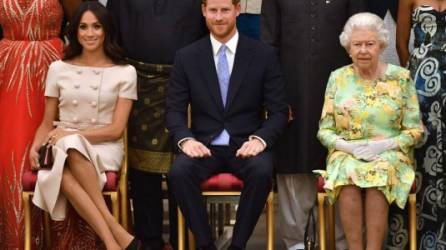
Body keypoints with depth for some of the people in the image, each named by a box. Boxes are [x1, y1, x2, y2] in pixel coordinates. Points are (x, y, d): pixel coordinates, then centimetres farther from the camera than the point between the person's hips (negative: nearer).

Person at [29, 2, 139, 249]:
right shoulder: (58, 69, 10)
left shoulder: (124, 72, 3)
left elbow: (116, 129, -2)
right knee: (64, 174, -37)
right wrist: (35, 147, -8)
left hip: (104, 148, -2)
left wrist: (71, 135, -13)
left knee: (71, 147, -39)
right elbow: (47, 123, 14)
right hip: (64, 150, 2)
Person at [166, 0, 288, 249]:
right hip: (204, 144, 1)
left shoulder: (264, 55, 2)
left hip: (246, 144, -1)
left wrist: (260, 139, -17)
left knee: (262, 172, -33)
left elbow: (279, 111, 1)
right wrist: (185, 139, -16)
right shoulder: (186, 57, 5)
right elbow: (175, 109, 4)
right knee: (179, 171, -31)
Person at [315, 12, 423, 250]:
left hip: (390, 154, -1)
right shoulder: (338, 78, 7)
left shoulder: (401, 78, 3)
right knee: (348, 174, -33)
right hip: (346, 154, 1)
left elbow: (415, 130, 2)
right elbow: (324, 130, 7)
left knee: (379, 174, -34)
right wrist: (347, 146, -12)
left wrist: (384, 145, -14)